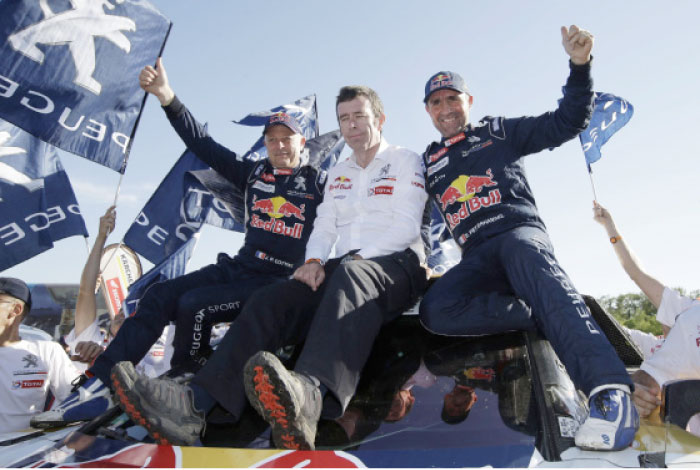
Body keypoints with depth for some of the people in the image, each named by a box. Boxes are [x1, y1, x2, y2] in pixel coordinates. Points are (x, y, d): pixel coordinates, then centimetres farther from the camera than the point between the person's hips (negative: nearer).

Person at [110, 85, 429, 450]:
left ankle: (310, 396, -68)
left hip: (397, 263, -5)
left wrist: (359, 258, -14)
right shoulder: (337, 173, 26)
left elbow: (407, 225, -4)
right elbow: (324, 226, 16)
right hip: (345, 267, 5)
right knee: (270, 300, -23)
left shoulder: (405, 160, 9)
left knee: (351, 277, -41)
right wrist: (314, 260, -5)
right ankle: (193, 404, -39)